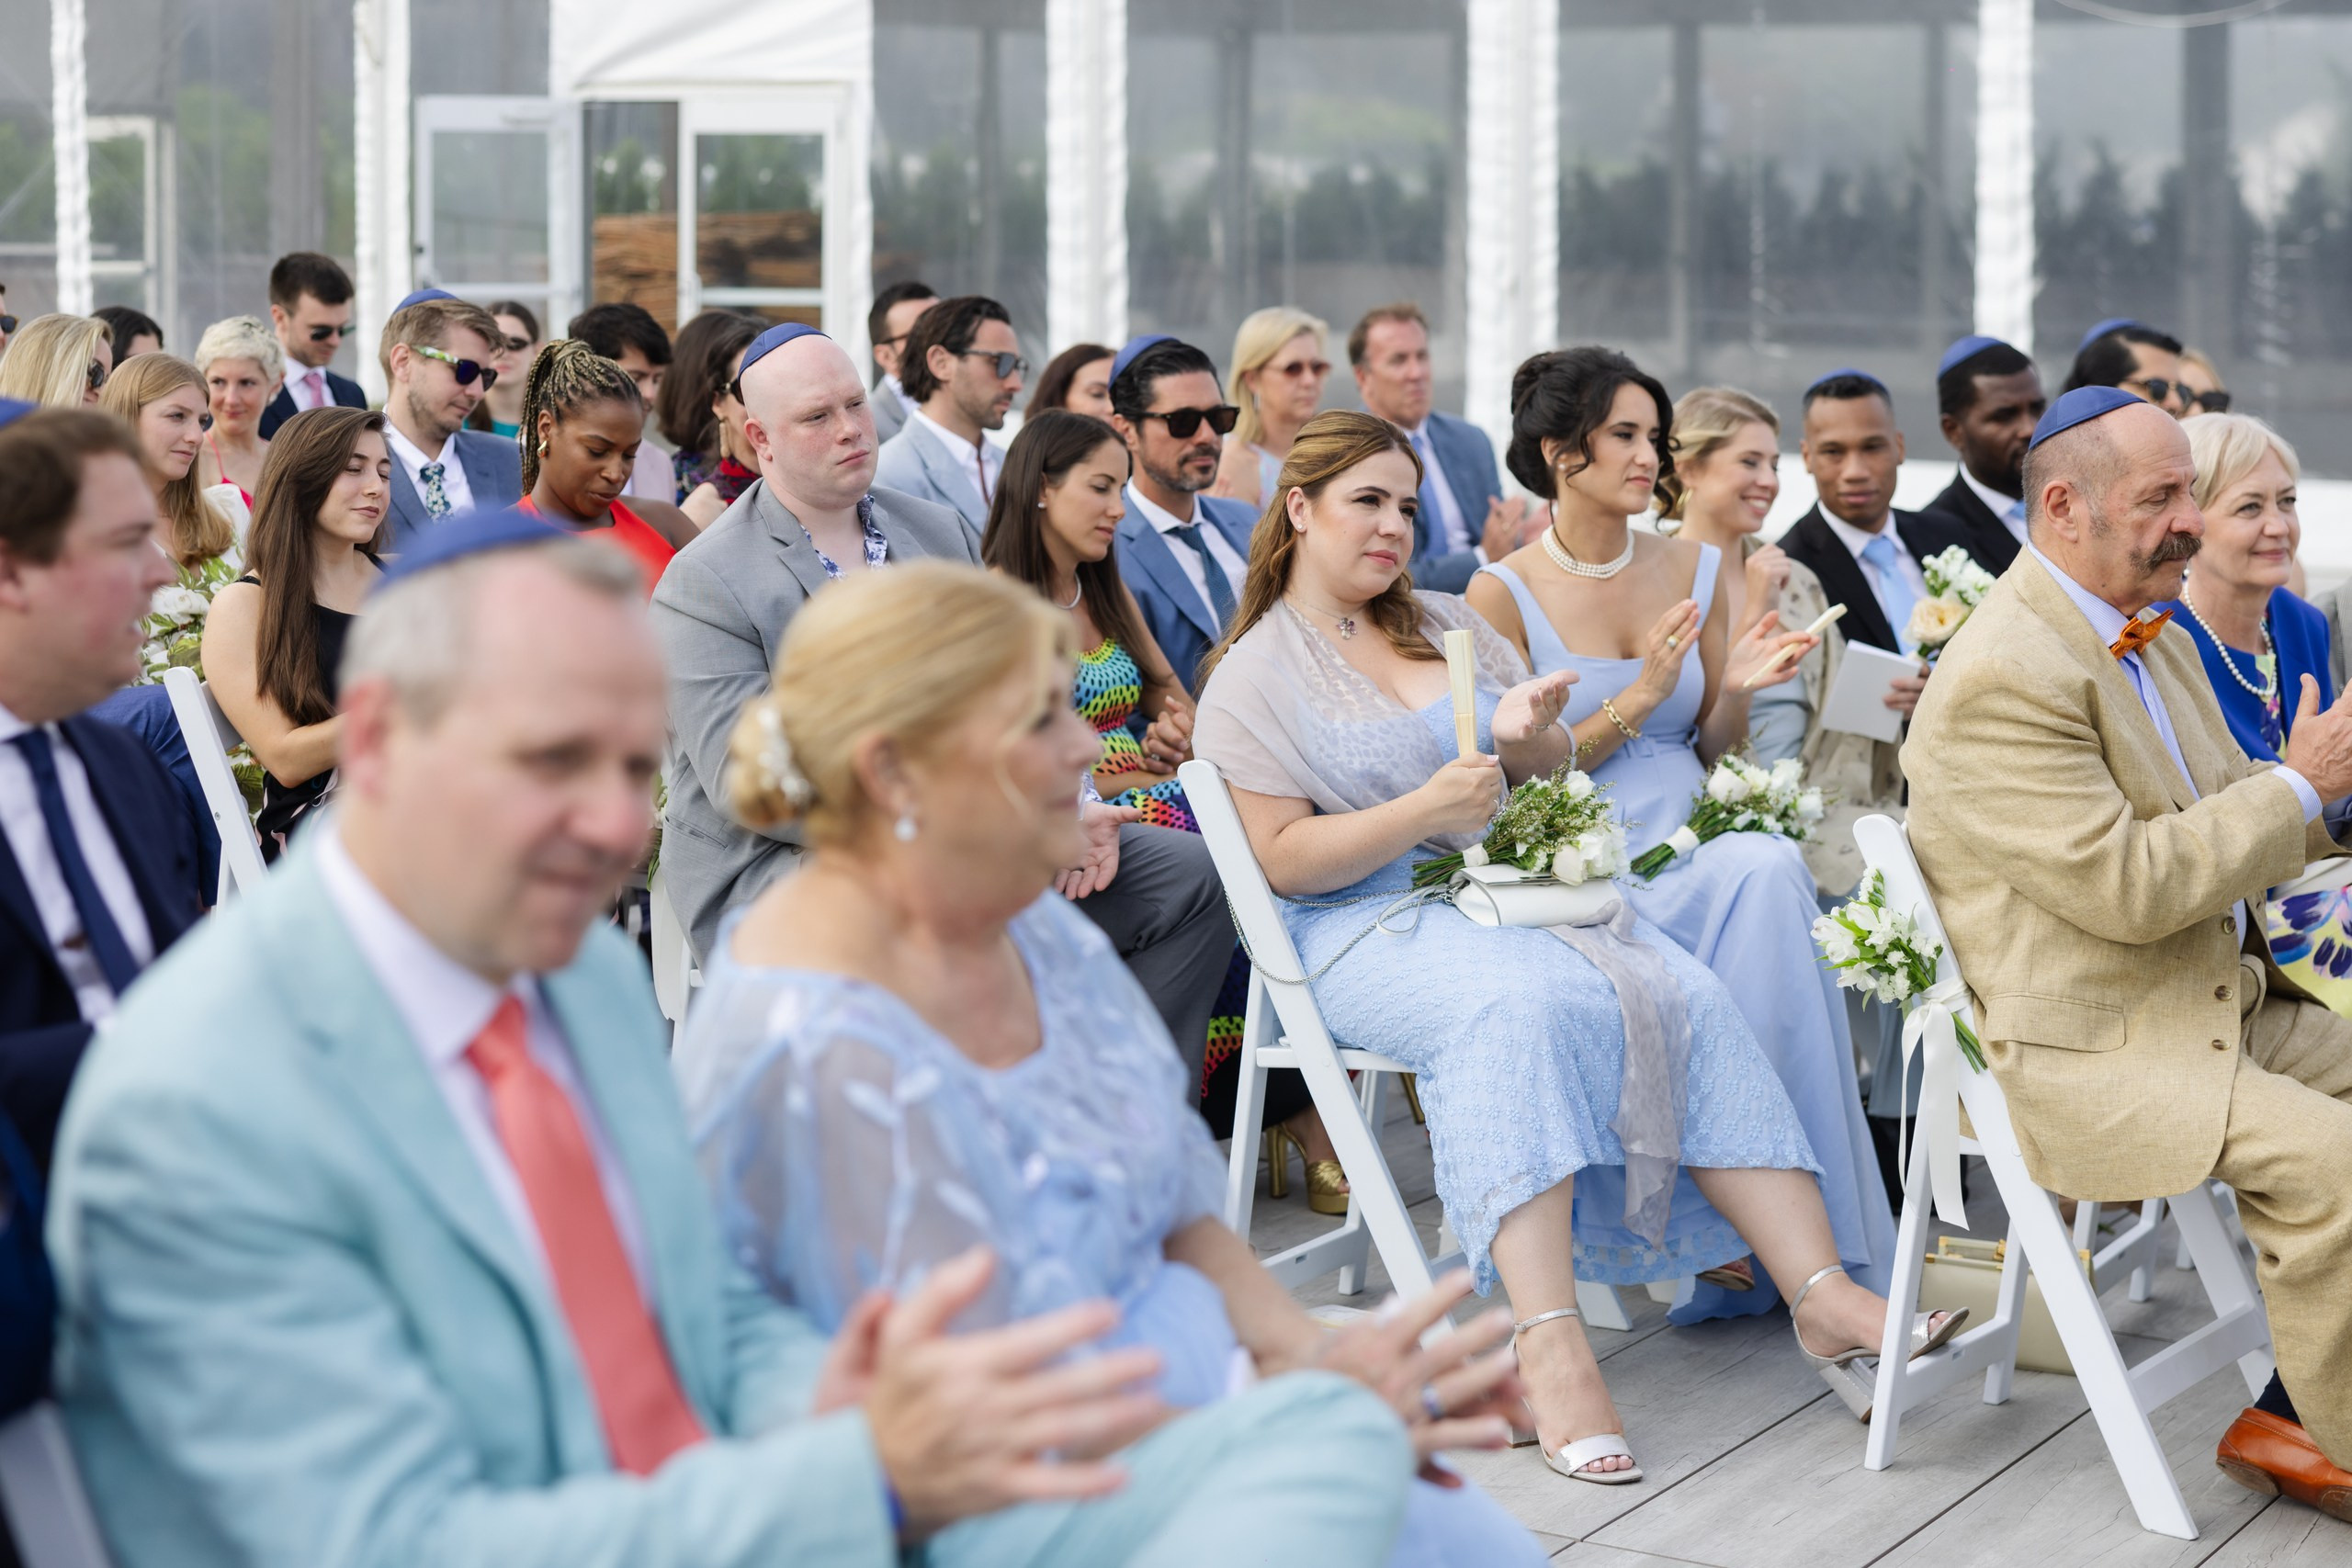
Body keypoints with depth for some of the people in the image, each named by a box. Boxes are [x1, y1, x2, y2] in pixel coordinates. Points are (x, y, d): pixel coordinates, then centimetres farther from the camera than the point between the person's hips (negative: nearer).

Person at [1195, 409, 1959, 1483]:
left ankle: (1822, 1291, -29)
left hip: (1527, 889, 6)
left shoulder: (1450, 625, 20)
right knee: (1525, 1008, -37)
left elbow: (1556, 780, 21)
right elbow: (1284, 859, -8)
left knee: (1694, 999, -22)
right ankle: (1550, 1347, -46)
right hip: (1375, 925, -6)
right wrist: (1425, 811, -19)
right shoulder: (1255, 677, 2)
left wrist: (1531, 737, -3)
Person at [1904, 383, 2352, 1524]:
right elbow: (2129, 887, -23)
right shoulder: (2002, 679, -18)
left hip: (2217, 1002, 10)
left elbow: (2230, 829, 20)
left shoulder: (2157, 642, 13)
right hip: (2081, 1050, -10)